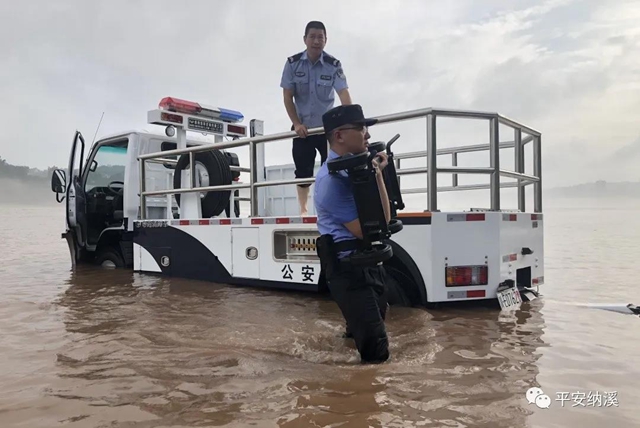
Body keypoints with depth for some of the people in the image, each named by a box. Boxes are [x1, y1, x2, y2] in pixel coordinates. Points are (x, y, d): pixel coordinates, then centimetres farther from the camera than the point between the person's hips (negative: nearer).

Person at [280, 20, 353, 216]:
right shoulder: (293, 63, -8)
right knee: (303, 171, 7)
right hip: (302, 127, 1)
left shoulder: (333, 65, -11)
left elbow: (344, 94, -21)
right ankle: (303, 209, 21)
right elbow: (287, 97, -5)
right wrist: (296, 123, -13)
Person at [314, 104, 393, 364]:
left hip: (370, 259, 9)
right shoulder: (332, 178, -22)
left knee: (375, 320, 34)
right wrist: (376, 176, -16)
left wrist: (378, 174, -8)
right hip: (348, 266, -9)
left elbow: (383, 220, 4)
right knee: (375, 350, -5)